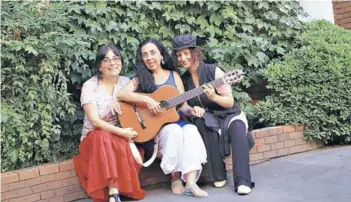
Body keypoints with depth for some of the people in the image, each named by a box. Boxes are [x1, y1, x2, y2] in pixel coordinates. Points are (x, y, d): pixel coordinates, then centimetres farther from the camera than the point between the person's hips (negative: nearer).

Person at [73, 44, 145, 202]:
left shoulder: (126, 82, 4)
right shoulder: (90, 86, -8)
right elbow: (94, 120, -17)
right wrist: (120, 132, -28)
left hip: (124, 136, 3)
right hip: (95, 138, -2)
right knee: (104, 137, -37)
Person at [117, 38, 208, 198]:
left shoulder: (174, 75, 13)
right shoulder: (139, 79, 4)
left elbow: (182, 104, 11)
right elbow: (121, 94, -15)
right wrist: (147, 100, -25)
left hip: (176, 121, 3)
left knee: (191, 130, -28)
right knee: (174, 131, -32)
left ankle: (190, 182, -34)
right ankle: (176, 180, -21)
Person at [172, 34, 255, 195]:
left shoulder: (213, 71, -10)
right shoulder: (183, 79, 3)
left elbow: (230, 102, -11)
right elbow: (182, 108, 4)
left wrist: (214, 97, -30)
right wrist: (192, 110, -19)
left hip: (229, 115, -2)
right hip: (207, 119, 3)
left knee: (237, 129, -35)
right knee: (201, 121, -32)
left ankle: (242, 181, -39)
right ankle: (218, 175, -25)